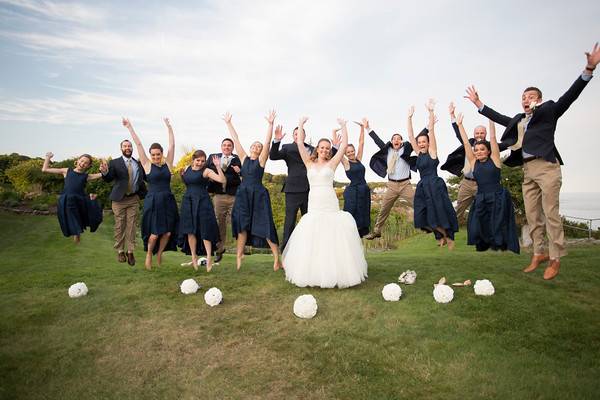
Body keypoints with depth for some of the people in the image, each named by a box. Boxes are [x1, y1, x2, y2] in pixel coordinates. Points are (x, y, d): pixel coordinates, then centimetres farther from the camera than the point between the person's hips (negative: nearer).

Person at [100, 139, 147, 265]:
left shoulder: (138, 164, 9)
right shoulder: (114, 163, -1)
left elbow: (143, 178, 15)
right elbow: (108, 179, -14)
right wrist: (105, 172, -34)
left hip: (134, 199, 2)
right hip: (119, 199, -2)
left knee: (131, 226, 3)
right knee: (119, 226, 4)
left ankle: (130, 252, 9)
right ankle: (120, 251, 17)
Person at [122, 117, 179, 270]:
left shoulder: (167, 164, 6)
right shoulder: (147, 165, 2)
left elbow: (172, 145, 6)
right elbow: (138, 144, 2)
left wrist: (169, 126, 9)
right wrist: (130, 127, 3)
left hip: (167, 201, 3)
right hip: (153, 202, -2)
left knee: (168, 232, 3)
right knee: (154, 233, -2)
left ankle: (159, 254, 26)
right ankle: (148, 255, 25)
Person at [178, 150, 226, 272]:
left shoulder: (206, 171, -6)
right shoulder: (186, 169, 10)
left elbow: (222, 180, -16)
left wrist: (218, 166, -22)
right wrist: (182, 175, 8)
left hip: (202, 202, -5)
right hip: (188, 202, 5)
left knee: (205, 229, -6)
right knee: (190, 230, 5)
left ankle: (209, 256, 0)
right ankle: (194, 257, 15)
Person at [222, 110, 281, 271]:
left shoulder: (261, 160, 1)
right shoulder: (244, 158, 10)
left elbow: (268, 142, -9)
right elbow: (235, 139, 10)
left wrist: (270, 124, -16)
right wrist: (228, 123, 9)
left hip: (258, 196, -4)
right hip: (243, 195, 4)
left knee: (265, 226, -4)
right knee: (242, 226, 8)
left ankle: (277, 258, 3)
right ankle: (239, 255, 17)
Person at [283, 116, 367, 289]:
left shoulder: (332, 163, 8)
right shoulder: (309, 163, 11)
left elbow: (344, 145, 4)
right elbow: (300, 143, 7)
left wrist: (343, 126, 10)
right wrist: (301, 124, 9)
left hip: (331, 205, -1)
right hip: (314, 205, 1)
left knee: (333, 239, -2)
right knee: (312, 241, 0)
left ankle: (334, 272, 8)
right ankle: (314, 273, 11)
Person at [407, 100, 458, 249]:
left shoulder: (432, 151, -2)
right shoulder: (419, 153, 12)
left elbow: (431, 130, -10)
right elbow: (410, 136, 8)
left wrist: (431, 112, -15)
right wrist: (410, 117, 4)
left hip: (435, 185, -6)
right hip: (423, 187, 6)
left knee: (439, 214, -1)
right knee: (424, 218, 4)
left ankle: (449, 237, 20)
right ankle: (442, 236, 24)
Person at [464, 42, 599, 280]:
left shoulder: (548, 111, 7)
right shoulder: (518, 120, 21)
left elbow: (569, 96, -4)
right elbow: (499, 118, 27)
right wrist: (478, 104, 25)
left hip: (546, 167, -6)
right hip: (528, 170, 6)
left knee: (551, 214, -5)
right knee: (532, 216, 8)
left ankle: (555, 259, 3)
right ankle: (539, 253, 19)